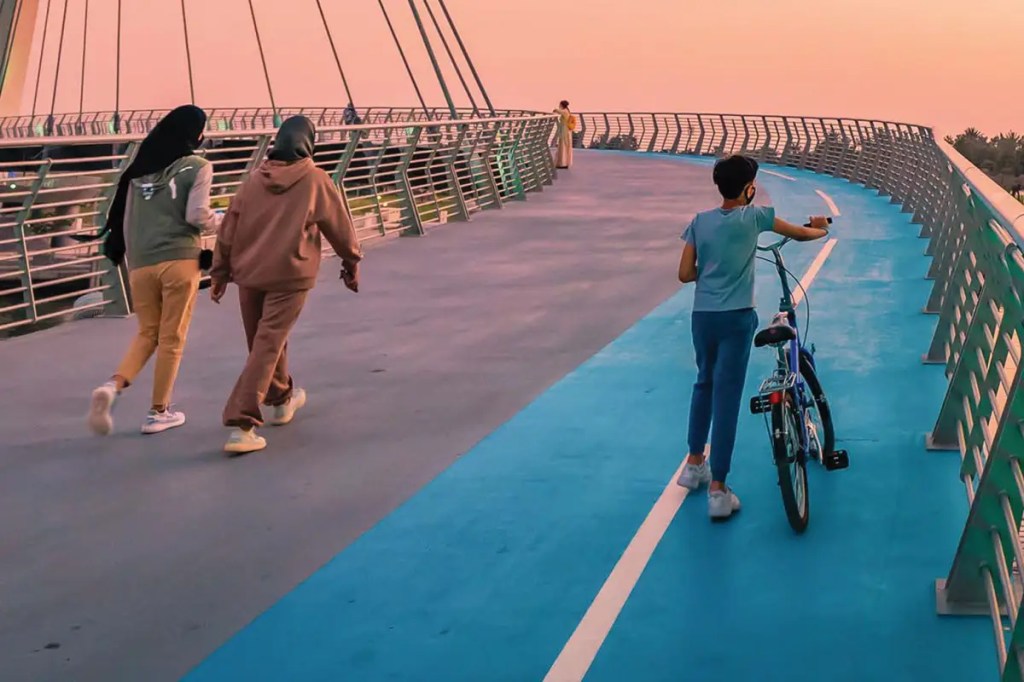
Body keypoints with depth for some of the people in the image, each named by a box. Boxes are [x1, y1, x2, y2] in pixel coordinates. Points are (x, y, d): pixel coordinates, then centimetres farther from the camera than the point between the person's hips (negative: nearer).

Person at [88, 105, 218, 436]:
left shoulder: (141, 167, 13)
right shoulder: (197, 166, -2)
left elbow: (126, 218, 15)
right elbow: (196, 215, -10)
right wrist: (218, 219, 10)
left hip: (140, 263, 5)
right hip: (178, 260, -5)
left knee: (147, 333, 17)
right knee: (171, 339, 7)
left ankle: (113, 385, -8)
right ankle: (159, 412, 14)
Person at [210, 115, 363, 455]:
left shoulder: (254, 180, 5)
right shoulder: (316, 181, -4)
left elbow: (228, 229, 7)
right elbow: (340, 227, 5)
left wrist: (220, 273, 15)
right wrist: (351, 265, 20)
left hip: (249, 274, 5)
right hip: (289, 276, -4)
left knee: (265, 341, 21)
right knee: (267, 347, -5)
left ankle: (282, 400, 44)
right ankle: (242, 425, -13)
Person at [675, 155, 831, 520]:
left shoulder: (699, 221, 4)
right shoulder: (753, 215, -3)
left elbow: (685, 274, 2)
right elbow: (800, 234, 9)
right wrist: (820, 230, 31)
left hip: (702, 315, 4)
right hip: (736, 318, -4)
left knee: (704, 384, 24)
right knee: (727, 397, -4)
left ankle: (694, 464, 33)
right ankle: (718, 490, -5)